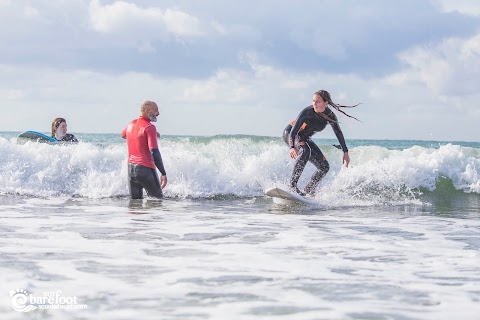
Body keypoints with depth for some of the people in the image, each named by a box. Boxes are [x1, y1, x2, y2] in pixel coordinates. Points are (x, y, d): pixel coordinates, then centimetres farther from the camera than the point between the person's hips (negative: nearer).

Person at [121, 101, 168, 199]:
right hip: (145, 169, -7)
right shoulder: (149, 127, -14)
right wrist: (163, 173, -20)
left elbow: (123, 135, 34)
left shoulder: (131, 125, 9)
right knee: (158, 199, 3)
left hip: (131, 168, 7)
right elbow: (154, 152, -22)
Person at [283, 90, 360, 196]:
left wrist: (345, 152, 0)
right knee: (305, 150, -37)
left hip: (305, 139, 6)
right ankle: (292, 185, -38)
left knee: (324, 167, -1)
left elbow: (338, 133, -1)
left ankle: (308, 191, 9)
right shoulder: (307, 112, -31)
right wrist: (292, 147, -53)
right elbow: (294, 130, -37)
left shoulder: (330, 116, -16)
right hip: (290, 134, -6)